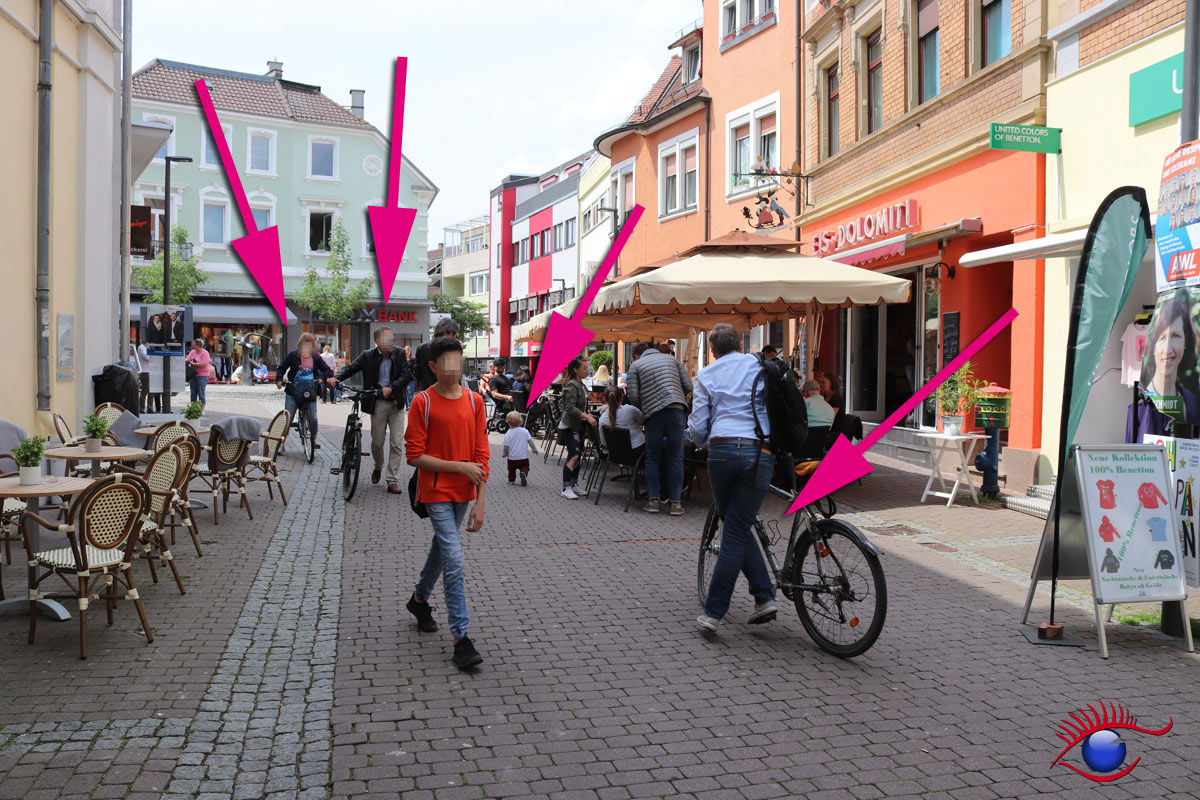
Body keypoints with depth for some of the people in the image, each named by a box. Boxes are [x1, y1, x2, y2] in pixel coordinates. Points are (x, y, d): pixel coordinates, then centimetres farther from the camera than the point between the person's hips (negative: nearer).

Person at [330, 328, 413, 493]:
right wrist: (337, 378, -25)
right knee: (377, 442, 7)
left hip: (396, 403, 1)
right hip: (378, 404, 0)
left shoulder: (399, 354, 1)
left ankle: (393, 480, 5)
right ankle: (378, 467, 38)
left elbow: (407, 374, -6)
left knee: (397, 443, -2)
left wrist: (391, 387, -20)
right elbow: (352, 367, -7)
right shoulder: (368, 355, -1)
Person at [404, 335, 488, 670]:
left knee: (442, 547, 20)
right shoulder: (423, 402, -10)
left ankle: (419, 599, 47)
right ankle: (461, 639, -8)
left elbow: (481, 455, 2)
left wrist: (479, 502, -3)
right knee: (453, 558, -12)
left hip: (463, 492, 5)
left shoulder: (473, 402, 1)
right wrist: (460, 466, -16)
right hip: (436, 491, -5)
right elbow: (415, 456, -11)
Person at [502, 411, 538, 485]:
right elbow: (530, 440, -1)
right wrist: (534, 449, 13)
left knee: (511, 469, 21)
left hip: (512, 458, -1)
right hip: (524, 457, 1)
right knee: (525, 467, 12)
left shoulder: (508, 434, -12)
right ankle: (523, 473, -17)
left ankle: (511, 480, 26)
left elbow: (506, 446, -10)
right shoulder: (524, 431, -5)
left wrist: (504, 454, 6)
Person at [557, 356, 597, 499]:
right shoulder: (571, 385, -17)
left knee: (578, 454, 12)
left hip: (578, 426, 10)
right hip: (569, 426, -10)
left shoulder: (581, 385, 13)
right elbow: (570, 408, -25)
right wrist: (587, 417, -29)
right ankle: (566, 488, -13)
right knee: (574, 455, -16)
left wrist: (587, 414, 11)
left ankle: (574, 484, 22)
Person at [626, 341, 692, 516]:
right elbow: (688, 386, 12)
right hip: (677, 410, 1)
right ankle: (675, 503, 2)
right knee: (676, 458, 4)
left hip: (654, 414, -1)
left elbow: (633, 396, 1)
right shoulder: (671, 359, 18)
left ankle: (653, 501, 8)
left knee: (653, 458, 10)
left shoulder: (636, 365, 11)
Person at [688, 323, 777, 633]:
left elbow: (698, 427, 8)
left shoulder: (706, 375, 13)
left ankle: (764, 595, 9)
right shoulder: (760, 366, 14)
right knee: (736, 532, 3)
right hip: (760, 453, 0)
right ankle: (714, 611, 5)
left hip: (722, 450, 0)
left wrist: (703, 443, 28)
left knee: (735, 526, 17)